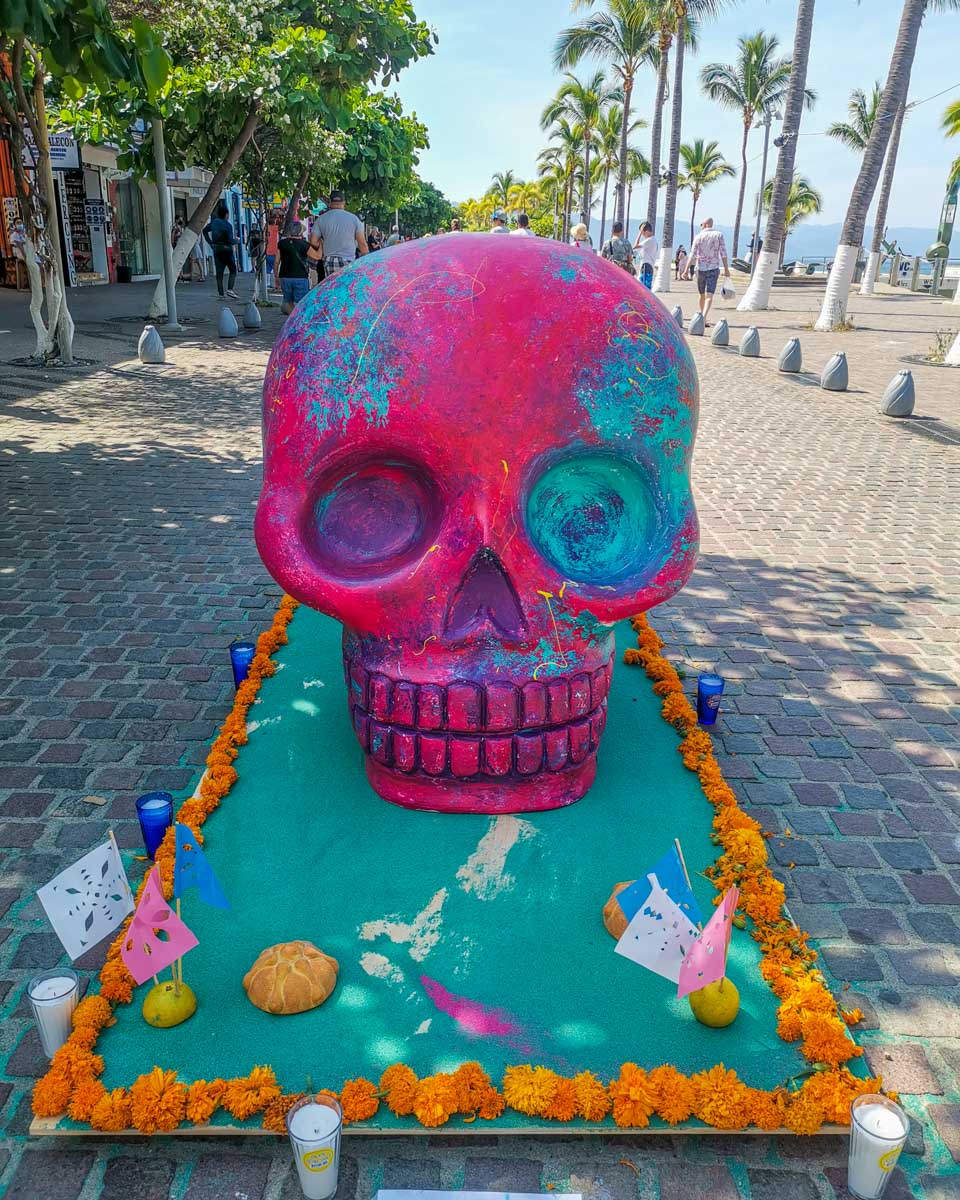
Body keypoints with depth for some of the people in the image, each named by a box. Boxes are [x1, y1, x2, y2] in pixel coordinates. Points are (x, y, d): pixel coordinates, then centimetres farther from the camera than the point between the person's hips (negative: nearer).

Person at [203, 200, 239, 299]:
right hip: (226, 249, -5)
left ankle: (221, 294, 3)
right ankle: (230, 289, -9)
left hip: (216, 250, 5)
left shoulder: (214, 222, 6)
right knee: (233, 270, 7)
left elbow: (205, 231, 10)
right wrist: (236, 240, 3)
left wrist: (210, 242, 11)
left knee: (219, 272, 5)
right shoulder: (228, 225, -12)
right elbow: (230, 240, -17)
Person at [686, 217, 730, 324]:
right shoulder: (719, 235, 0)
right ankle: (704, 317, -30)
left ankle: (702, 318, 27)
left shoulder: (698, 237, -1)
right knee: (709, 295, -10)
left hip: (701, 268, 1)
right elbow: (723, 254, -4)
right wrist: (726, 269, 0)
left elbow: (692, 255, -6)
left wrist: (687, 269, -3)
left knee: (702, 295, 16)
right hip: (713, 268, -1)